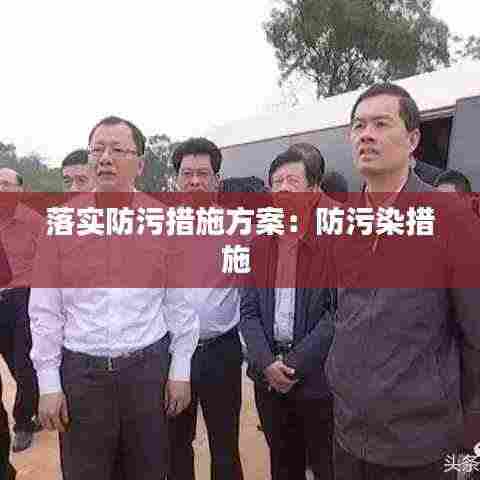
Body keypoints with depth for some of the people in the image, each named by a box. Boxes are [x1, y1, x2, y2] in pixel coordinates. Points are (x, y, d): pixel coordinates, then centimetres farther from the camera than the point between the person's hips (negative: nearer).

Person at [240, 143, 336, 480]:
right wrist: (265, 363, -9)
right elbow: (249, 310, 5)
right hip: (269, 378, 5)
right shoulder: (260, 243, 7)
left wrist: (296, 365, -15)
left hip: (319, 379, -4)